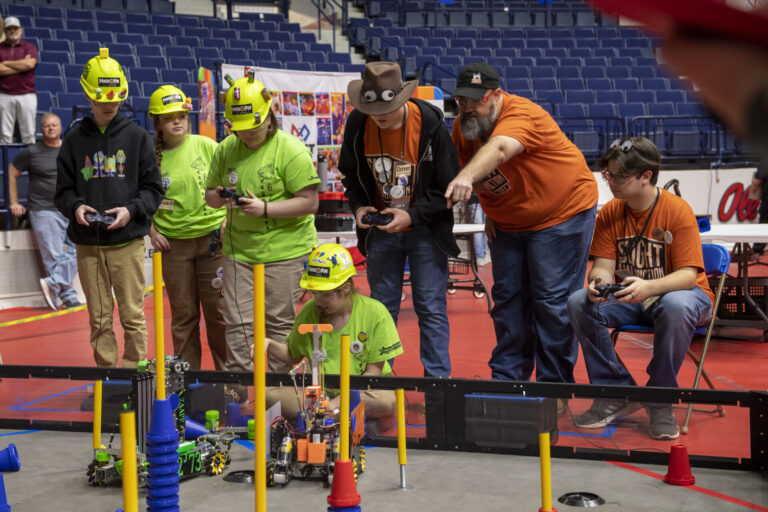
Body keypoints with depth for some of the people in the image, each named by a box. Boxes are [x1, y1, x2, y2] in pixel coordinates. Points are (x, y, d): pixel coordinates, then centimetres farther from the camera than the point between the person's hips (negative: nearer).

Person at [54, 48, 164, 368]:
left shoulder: (137, 137, 4)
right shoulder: (75, 140, 9)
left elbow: (153, 189, 3)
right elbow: (63, 191, 11)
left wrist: (131, 210, -14)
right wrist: (75, 207, -10)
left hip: (128, 242, -2)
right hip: (87, 244, 2)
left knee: (133, 316, 0)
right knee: (99, 319, 8)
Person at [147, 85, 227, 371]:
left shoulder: (205, 146, -1)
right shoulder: (152, 157, 0)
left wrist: (228, 221, -4)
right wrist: (152, 232, 0)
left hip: (211, 238, -1)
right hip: (174, 244, 1)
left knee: (218, 311, 3)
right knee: (183, 314, 8)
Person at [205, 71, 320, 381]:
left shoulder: (290, 150, -9)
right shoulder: (225, 149, 8)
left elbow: (310, 203, -13)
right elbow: (209, 194, 16)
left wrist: (264, 208, -21)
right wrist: (219, 198, -9)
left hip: (284, 249, -4)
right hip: (238, 248, 5)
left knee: (279, 322, 2)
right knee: (238, 322, 4)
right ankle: (237, 384, 15)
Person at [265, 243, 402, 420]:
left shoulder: (374, 313, -11)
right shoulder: (309, 311, 0)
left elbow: (373, 372, -10)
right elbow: (293, 356, 14)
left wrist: (336, 402, -20)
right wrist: (270, 346, -9)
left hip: (363, 390, -2)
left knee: (388, 402, -38)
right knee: (269, 394, -22)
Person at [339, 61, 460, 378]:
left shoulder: (430, 126, -21)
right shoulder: (357, 125, -10)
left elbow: (449, 188, -13)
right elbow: (350, 173, 8)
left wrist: (411, 214, -23)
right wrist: (358, 206, -10)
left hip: (425, 229, -3)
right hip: (381, 229, 4)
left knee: (431, 308, -1)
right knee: (382, 307, 12)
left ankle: (438, 378, 9)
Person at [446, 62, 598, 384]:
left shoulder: (520, 115, -28)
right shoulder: (462, 126, -4)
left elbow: (498, 149, -49)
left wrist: (466, 178, -65)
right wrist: (489, 210, 2)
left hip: (563, 213, -7)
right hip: (508, 223, 7)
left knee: (552, 300, -6)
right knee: (507, 298, 7)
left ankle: (554, 385, 5)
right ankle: (506, 378, 16)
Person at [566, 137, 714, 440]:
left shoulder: (677, 210, -17)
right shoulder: (609, 213, -2)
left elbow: (688, 274, -21)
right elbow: (603, 265, -5)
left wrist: (650, 287, -41)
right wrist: (599, 282, -31)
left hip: (678, 291, -4)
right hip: (629, 296, 5)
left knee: (675, 307, -40)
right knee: (579, 303, -22)